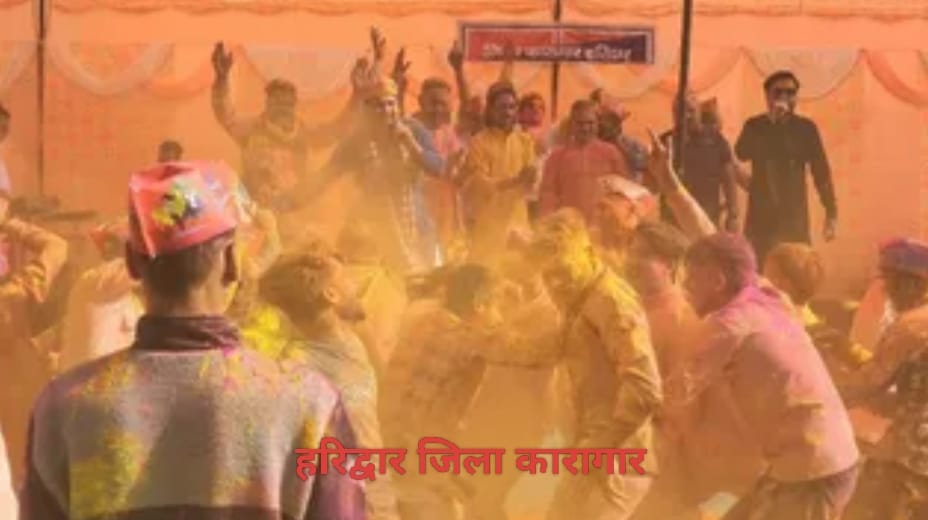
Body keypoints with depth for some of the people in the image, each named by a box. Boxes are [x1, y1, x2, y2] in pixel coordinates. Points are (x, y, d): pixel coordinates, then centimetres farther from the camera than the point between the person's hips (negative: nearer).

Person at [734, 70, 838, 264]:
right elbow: (742, 153, -17)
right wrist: (771, 121, -20)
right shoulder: (754, 126, 3)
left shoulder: (806, 128, 5)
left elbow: (820, 170, 4)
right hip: (761, 217, -1)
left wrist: (831, 212, -2)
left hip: (795, 217, 1)